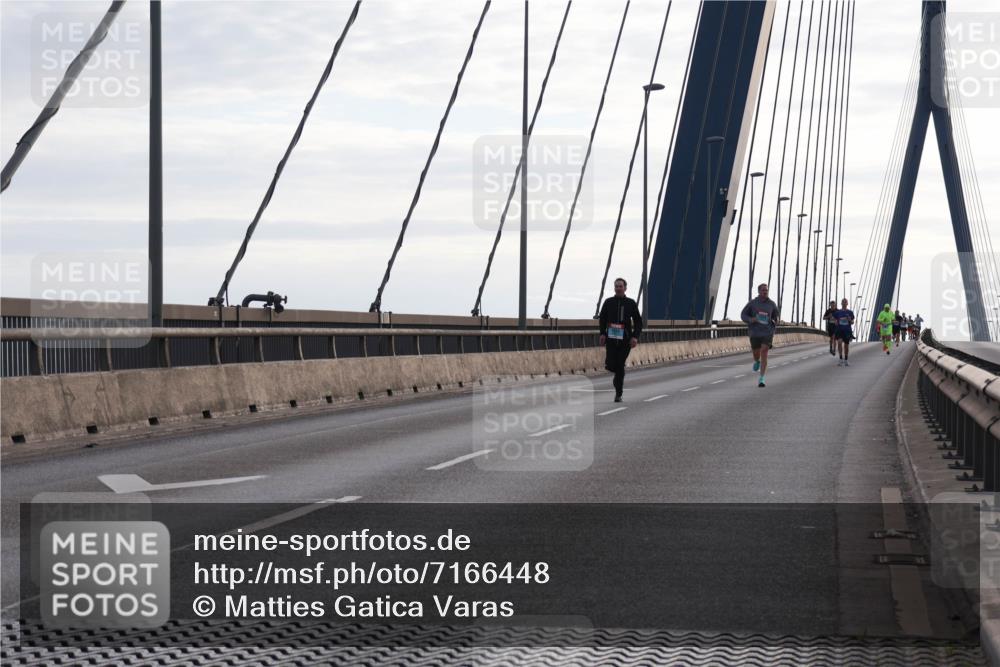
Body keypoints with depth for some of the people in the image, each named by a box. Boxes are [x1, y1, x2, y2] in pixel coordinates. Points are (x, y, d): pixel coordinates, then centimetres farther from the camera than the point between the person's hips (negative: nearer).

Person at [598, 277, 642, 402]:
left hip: (625, 339, -1)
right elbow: (603, 319, 13)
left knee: (620, 366, -2)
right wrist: (602, 333, 0)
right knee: (610, 365, -11)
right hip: (611, 338, 1)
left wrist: (635, 336, -7)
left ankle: (618, 394, 9)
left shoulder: (631, 303, 4)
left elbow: (638, 321, 6)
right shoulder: (608, 302, 6)